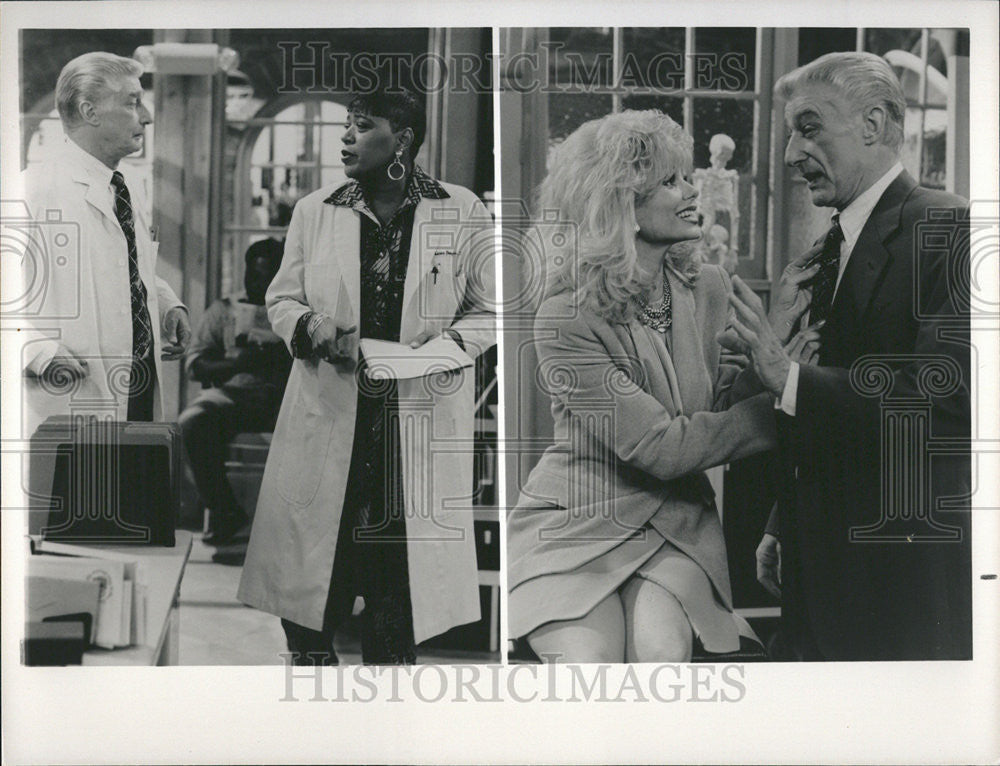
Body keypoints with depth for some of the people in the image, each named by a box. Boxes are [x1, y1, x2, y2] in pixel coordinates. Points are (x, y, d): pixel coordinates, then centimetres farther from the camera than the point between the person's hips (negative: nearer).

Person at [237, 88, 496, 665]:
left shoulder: (463, 212, 0)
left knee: (401, 572, 5)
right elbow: (281, 298, 14)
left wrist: (440, 345, -13)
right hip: (327, 418, 2)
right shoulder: (314, 212, 7)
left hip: (419, 429, -2)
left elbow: (492, 309, 4)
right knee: (307, 568, 3)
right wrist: (310, 327, -9)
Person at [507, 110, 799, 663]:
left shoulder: (708, 290, 3)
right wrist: (781, 410, -17)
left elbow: (733, 403, 1)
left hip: (677, 524, 4)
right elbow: (661, 447, -18)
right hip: (577, 526, -3)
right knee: (590, 662, -26)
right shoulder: (565, 321, -16)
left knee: (660, 651, -24)